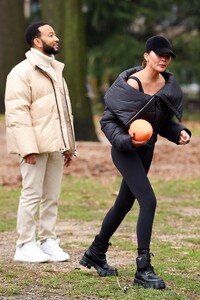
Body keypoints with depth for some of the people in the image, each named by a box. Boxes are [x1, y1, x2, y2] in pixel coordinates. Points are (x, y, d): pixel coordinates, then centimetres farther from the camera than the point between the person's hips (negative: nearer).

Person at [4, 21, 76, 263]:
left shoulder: (56, 70, 18)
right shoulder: (22, 72, -7)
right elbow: (17, 112, -14)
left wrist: (69, 145, 17)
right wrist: (28, 147, -21)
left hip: (55, 144, 7)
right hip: (35, 145, -7)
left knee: (52, 197, 9)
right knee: (32, 194, -5)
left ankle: (48, 241, 16)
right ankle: (25, 245, 0)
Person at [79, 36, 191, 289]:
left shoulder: (167, 84, 1)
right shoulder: (131, 84, -19)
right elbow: (107, 121, -13)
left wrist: (179, 132, -6)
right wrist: (126, 140, -27)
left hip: (146, 150, 8)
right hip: (125, 150, -8)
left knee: (125, 203, 18)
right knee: (148, 201, -18)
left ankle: (95, 255, 36)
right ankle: (143, 270, -14)